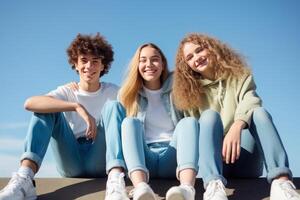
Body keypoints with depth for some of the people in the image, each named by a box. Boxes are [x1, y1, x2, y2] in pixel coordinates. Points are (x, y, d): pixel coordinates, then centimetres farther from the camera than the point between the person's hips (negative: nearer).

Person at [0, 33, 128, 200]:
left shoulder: (113, 92, 6)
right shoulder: (67, 91, 3)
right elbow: (29, 103, -19)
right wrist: (77, 107, -29)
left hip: (100, 161, 0)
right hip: (71, 162, 1)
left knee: (114, 106, -20)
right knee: (46, 107, -13)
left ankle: (116, 180, -43)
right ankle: (24, 179, -33)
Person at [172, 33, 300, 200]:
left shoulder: (239, 75, 9)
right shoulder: (190, 91, 12)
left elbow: (250, 103, -12)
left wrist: (237, 127, -33)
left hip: (245, 159, 0)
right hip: (215, 160, 0)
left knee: (259, 112, -23)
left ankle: (281, 181, -45)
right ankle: (214, 184, -50)